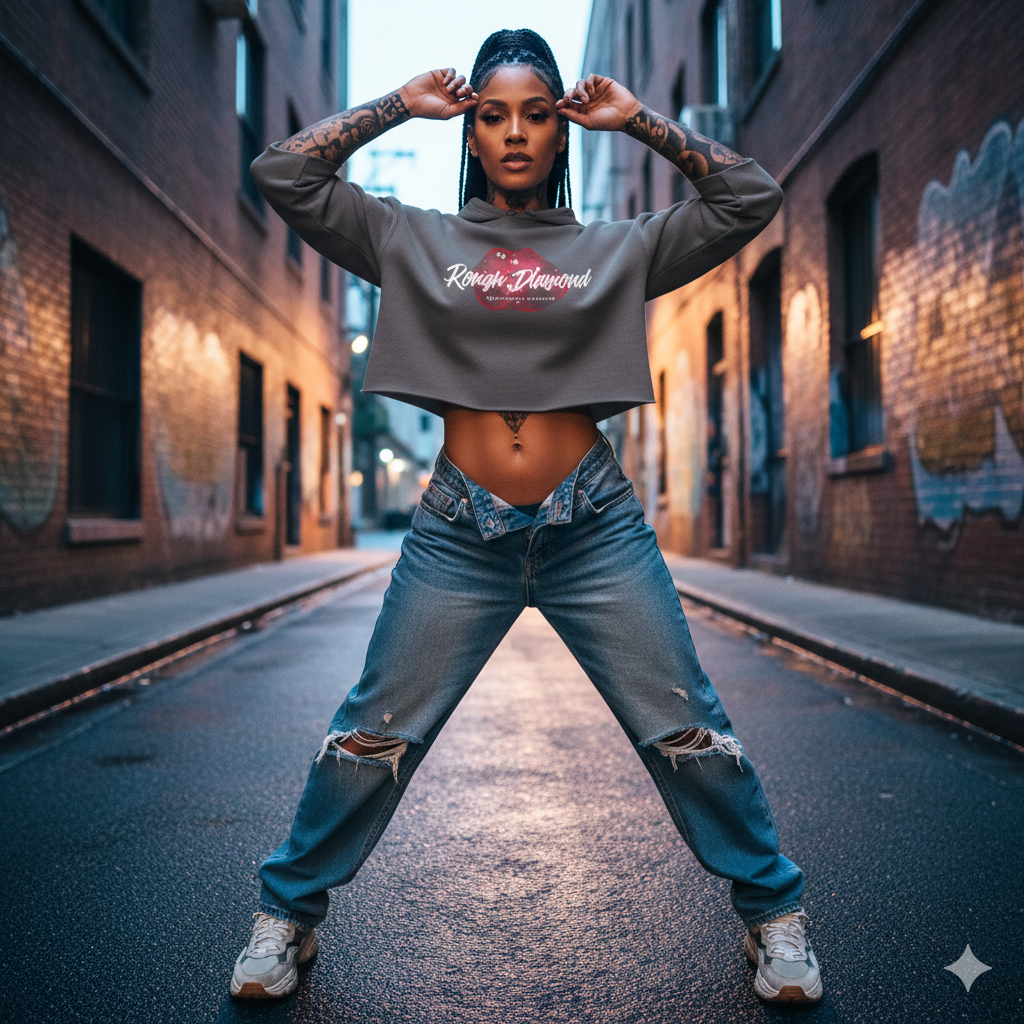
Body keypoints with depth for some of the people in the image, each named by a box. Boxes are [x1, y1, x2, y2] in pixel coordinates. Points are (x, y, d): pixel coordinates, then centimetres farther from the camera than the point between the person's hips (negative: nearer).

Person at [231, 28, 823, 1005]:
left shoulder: (619, 248, 10)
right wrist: (400, 105, 8)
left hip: (597, 528, 1)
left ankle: (772, 912, 26)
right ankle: (286, 914, 27)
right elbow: (281, 174, 6)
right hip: (459, 531, 0)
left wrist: (638, 120, 8)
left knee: (687, 732, 5)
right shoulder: (415, 241, 10)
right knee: (373, 737, 5)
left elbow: (751, 196, 8)